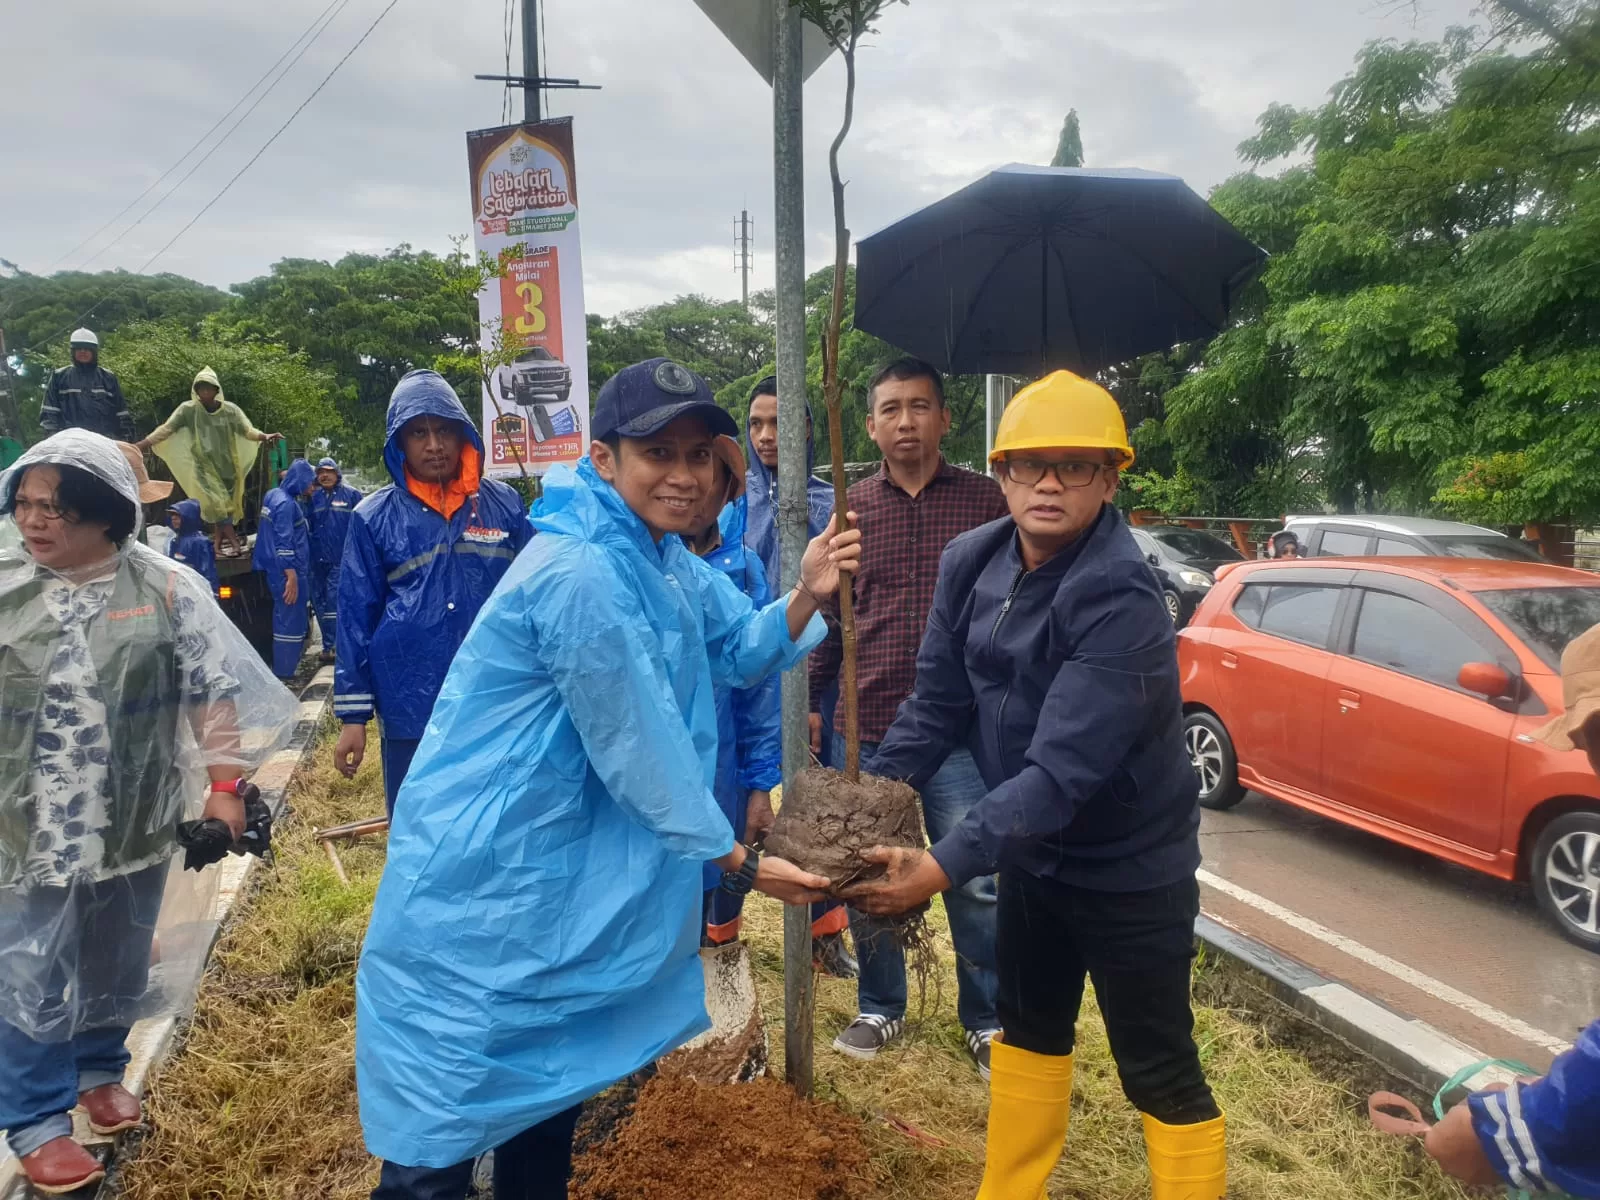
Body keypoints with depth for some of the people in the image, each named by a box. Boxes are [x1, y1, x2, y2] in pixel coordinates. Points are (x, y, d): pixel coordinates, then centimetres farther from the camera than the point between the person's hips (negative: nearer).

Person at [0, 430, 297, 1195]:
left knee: (116, 966, 18)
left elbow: (216, 689, -2)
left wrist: (224, 786, -7)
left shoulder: (166, 588, -6)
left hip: (134, 824, 1)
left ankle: (100, 1072, 42)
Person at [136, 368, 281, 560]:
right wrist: (142, 444, -15)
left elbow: (247, 430, -4)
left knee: (226, 503, 6)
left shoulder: (230, 410, -2)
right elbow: (166, 428, -8)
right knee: (215, 502, -16)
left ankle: (221, 543, 17)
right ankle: (234, 541, -17)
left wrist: (265, 436, -23)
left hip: (227, 464, 2)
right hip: (204, 465, -2)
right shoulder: (188, 409, -6)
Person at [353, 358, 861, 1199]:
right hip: (480, 886, -9)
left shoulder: (664, 557, 6)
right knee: (447, 1129, 3)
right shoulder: (580, 575, -25)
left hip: (562, 878, 10)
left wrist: (806, 594, -10)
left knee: (551, 1092, 24)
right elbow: (636, 750, -21)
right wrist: (739, 864, -10)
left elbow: (741, 651, 11)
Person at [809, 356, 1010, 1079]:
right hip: (864, 728, 2)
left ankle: (987, 1020, 24)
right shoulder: (850, 508, 6)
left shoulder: (985, 501, 1)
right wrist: (810, 701, 6)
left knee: (977, 883, 4)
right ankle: (880, 1009, 33)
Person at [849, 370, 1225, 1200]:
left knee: (1159, 1072, 7)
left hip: (1129, 866, -7)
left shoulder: (1121, 601, -30)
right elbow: (938, 700, -2)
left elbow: (1063, 768, -35)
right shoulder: (970, 564, -7)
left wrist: (944, 867, -39)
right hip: (1033, 852, 7)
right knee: (1028, 1027, 23)